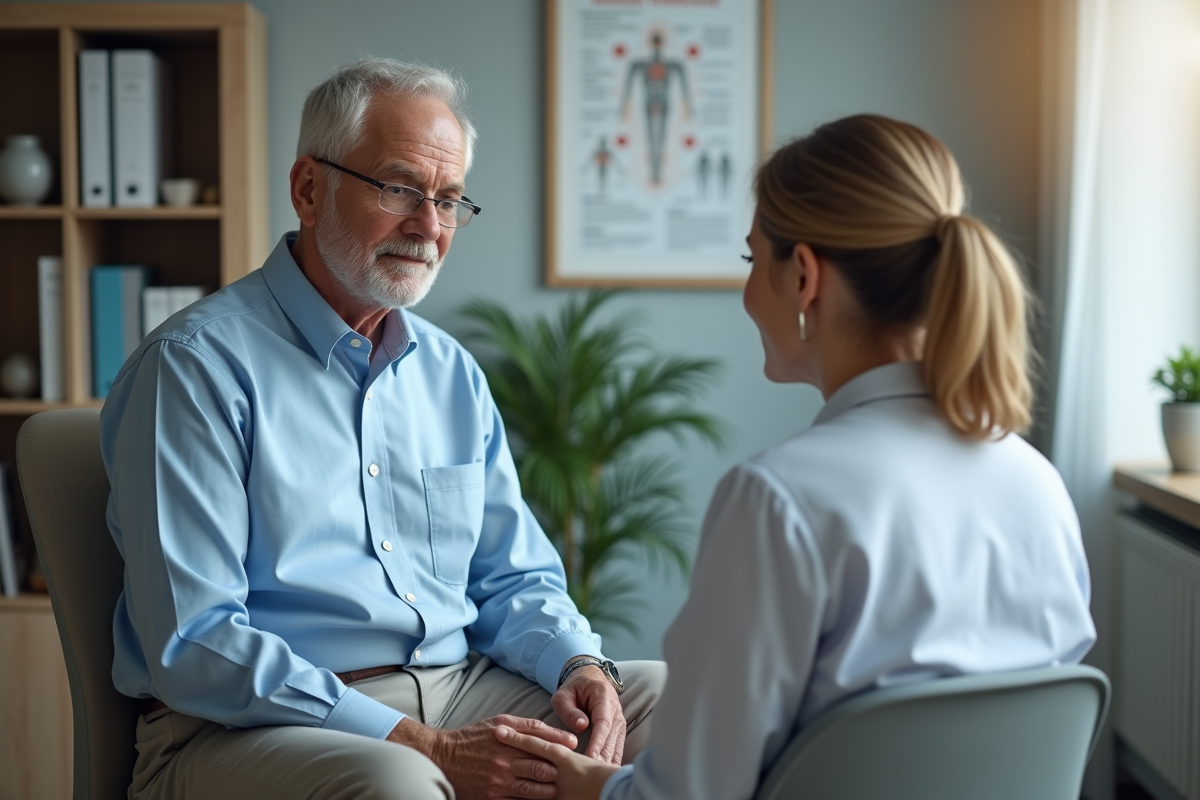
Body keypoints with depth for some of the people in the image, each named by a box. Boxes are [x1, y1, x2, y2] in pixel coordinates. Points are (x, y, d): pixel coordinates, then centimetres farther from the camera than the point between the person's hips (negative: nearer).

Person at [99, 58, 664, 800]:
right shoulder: (197, 366, -9)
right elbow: (192, 648, -17)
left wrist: (579, 666, -6)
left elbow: (513, 579, 18)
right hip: (246, 728, -6)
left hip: (454, 688, 7)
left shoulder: (452, 371, 14)